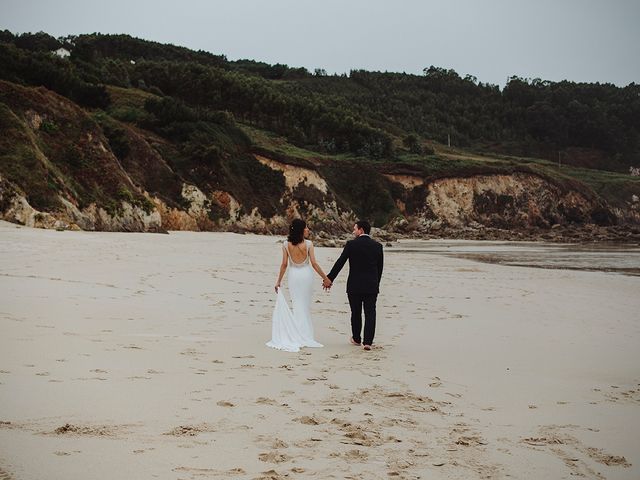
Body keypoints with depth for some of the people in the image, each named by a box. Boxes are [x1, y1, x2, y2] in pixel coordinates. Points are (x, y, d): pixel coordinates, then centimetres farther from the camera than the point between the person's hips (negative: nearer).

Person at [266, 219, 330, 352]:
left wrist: (278, 281, 5)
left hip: (293, 275, 2)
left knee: (296, 304, 10)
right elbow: (314, 264, -11)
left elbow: (284, 264, -4)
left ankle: (297, 337, 9)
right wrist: (325, 278, -2)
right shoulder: (308, 244, -11)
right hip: (306, 275, -1)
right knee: (306, 305, 8)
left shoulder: (286, 244, -6)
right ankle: (305, 336, 10)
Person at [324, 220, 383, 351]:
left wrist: (329, 279, 1)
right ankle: (367, 342, -8)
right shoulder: (377, 246, 2)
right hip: (371, 286, 1)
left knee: (356, 313, 13)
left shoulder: (351, 244, -7)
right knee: (370, 313, 1)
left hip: (354, 286, -1)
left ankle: (356, 339, 28)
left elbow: (340, 263, -6)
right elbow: (380, 268, 7)